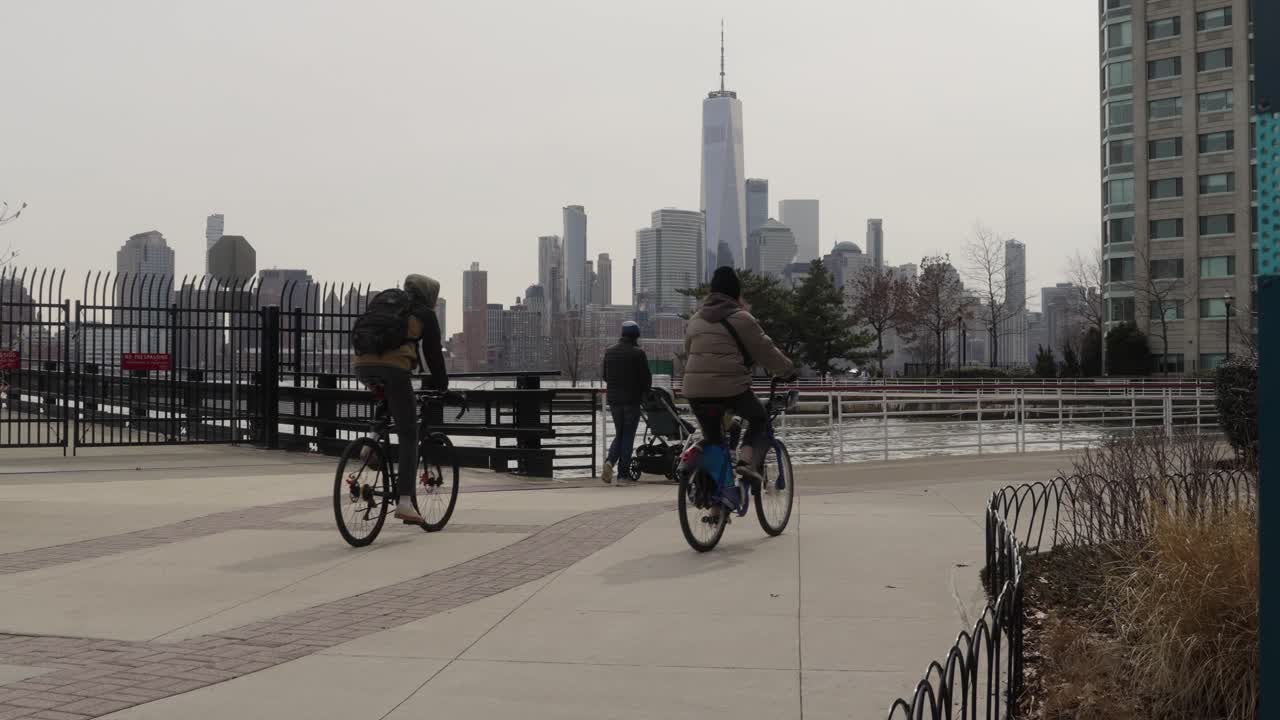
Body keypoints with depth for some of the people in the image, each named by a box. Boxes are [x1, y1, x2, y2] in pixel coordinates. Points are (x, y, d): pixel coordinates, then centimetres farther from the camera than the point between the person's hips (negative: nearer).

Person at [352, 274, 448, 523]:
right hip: (394, 369, -5)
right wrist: (441, 384, 24)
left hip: (362, 366, 6)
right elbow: (433, 353, 11)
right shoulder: (424, 315, 12)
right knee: (408, 437, 0)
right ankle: (405, 502, -7)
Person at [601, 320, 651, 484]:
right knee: (628, 436, 3)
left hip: (613, 399, 4)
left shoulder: (609, 352, 5)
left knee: (619, 434, 17)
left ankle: (609, 461, -8)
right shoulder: (638, 354, -11)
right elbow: (646, 378, -9)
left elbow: (604, 375, 12)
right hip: (632, 399, -4)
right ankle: (622, 474, 0)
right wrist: (644, 391, 11)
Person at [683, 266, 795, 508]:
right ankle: (748, 460, -5)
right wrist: (788, 369, 18)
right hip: (731, 388, -5)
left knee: (712, 436, 19)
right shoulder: (740, 319, -2)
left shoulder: (695, 320, 17)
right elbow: (766, 351, 2)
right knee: (759, 420, 19)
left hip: (696, 390, 5)